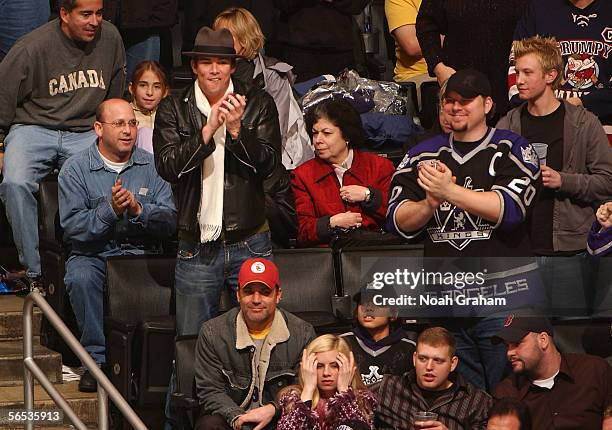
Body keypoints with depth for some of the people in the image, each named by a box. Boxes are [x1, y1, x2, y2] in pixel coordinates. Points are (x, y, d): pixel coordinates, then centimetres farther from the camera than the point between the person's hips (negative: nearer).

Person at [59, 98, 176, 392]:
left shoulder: (152, 166, 9)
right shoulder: (76, 169, 3)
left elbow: (170, 223, 1)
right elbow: (72, 227, -8)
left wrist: (138, 210, -17)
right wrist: (110, 210, -22)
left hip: (142, 254, 1)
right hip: (93, 254, -1)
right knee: (80, 277, -34)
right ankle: (98, 359, -22)